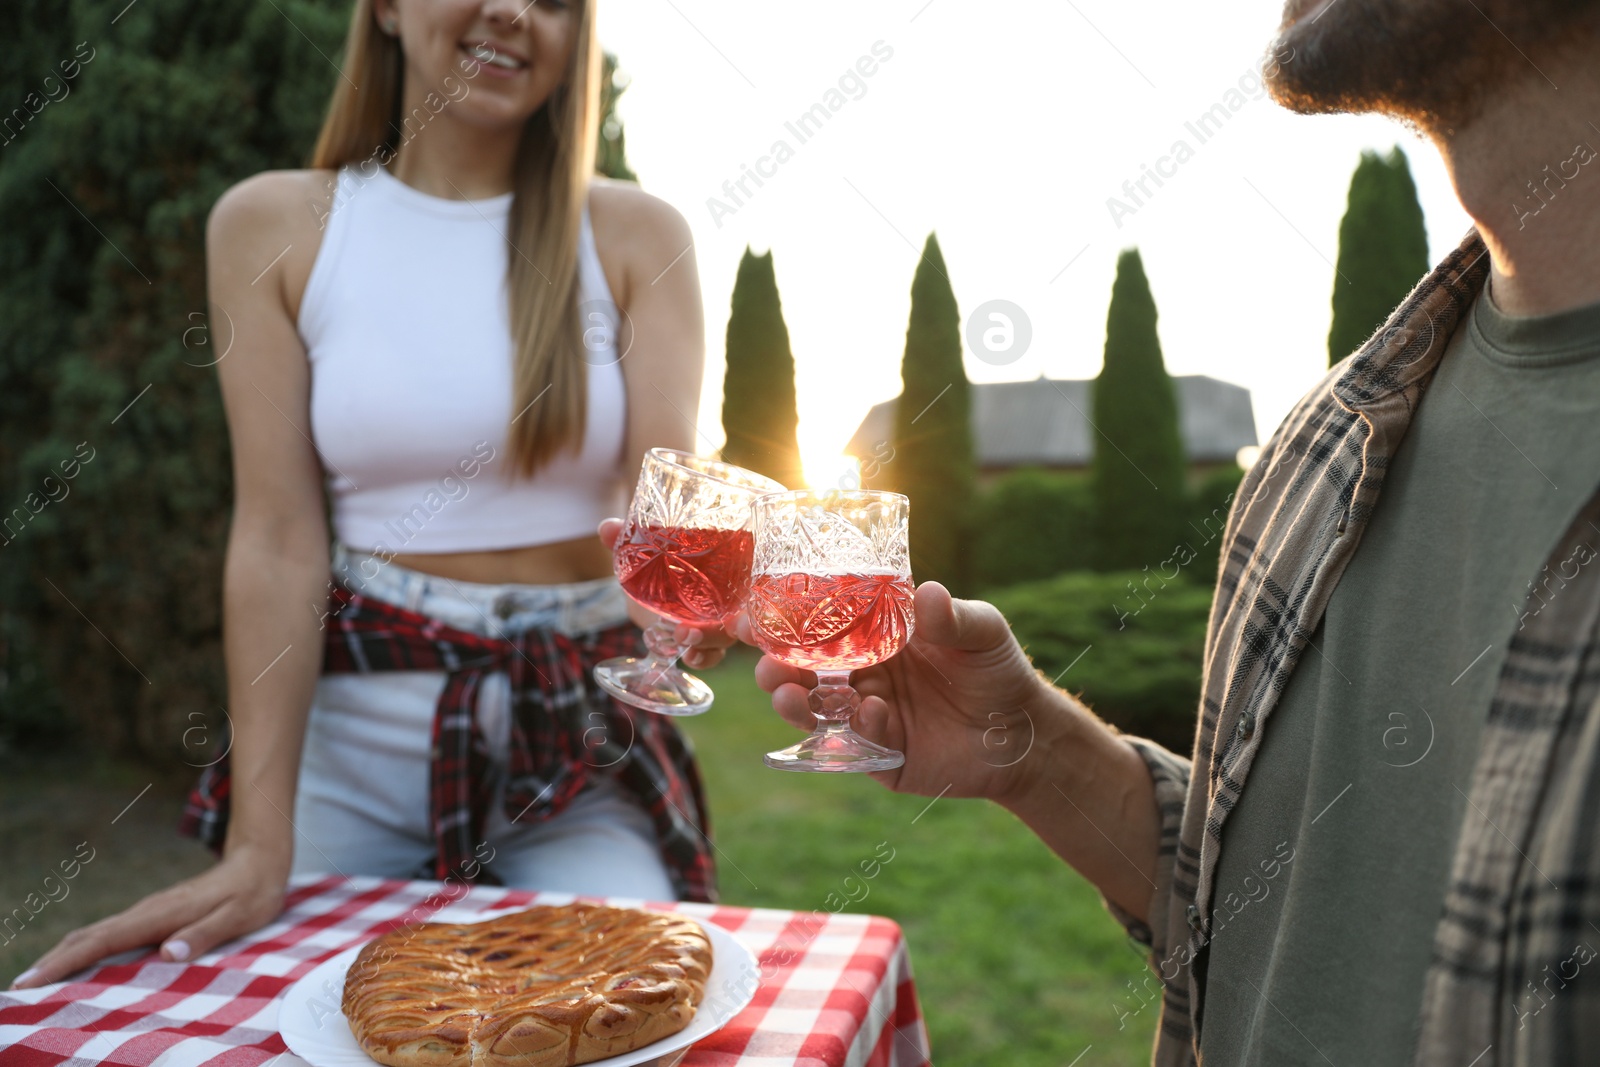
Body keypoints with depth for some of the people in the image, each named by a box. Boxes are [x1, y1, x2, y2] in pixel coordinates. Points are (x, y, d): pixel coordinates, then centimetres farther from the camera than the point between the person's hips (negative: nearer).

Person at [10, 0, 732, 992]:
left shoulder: (635, 236, 1)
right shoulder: (272, 225, 1)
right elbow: (278, 539, -5)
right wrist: (257, 849, -11)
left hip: (582, 731, 0)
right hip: (357, 721, 1)